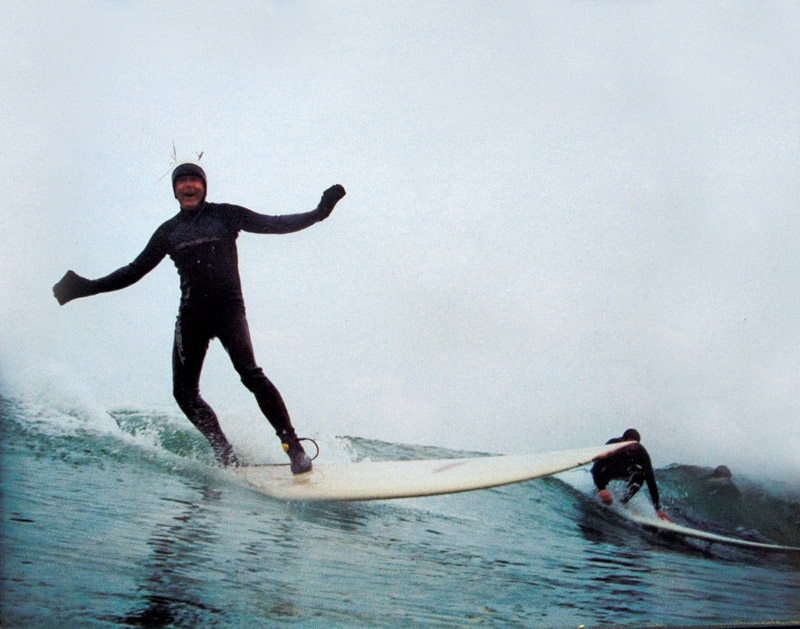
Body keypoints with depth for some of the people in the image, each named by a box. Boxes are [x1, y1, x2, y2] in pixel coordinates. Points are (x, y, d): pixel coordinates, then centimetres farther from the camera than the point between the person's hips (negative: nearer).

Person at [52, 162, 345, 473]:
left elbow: (273, 224, 1)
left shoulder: (224, 214, 8)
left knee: (250, 374, -22)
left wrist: (317, 213, -12)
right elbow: (135, 270, 20)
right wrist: (86, 287, 15)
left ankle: (294, 447, -20)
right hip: (191, 314, 4)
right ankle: (225, 453, 4)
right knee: (184, 392, -7)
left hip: (227, 306, -4)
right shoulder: (168, 231, 16)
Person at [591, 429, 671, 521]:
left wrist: (658, 508, -36)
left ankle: (621, 503, -15)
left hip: (624, 473, 2)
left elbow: (651, 480, -31)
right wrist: (601, 489, -54)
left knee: (641, 473, -27)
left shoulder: (641, 452, -30)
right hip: (607, 472, -2)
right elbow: (595, 469, -37)